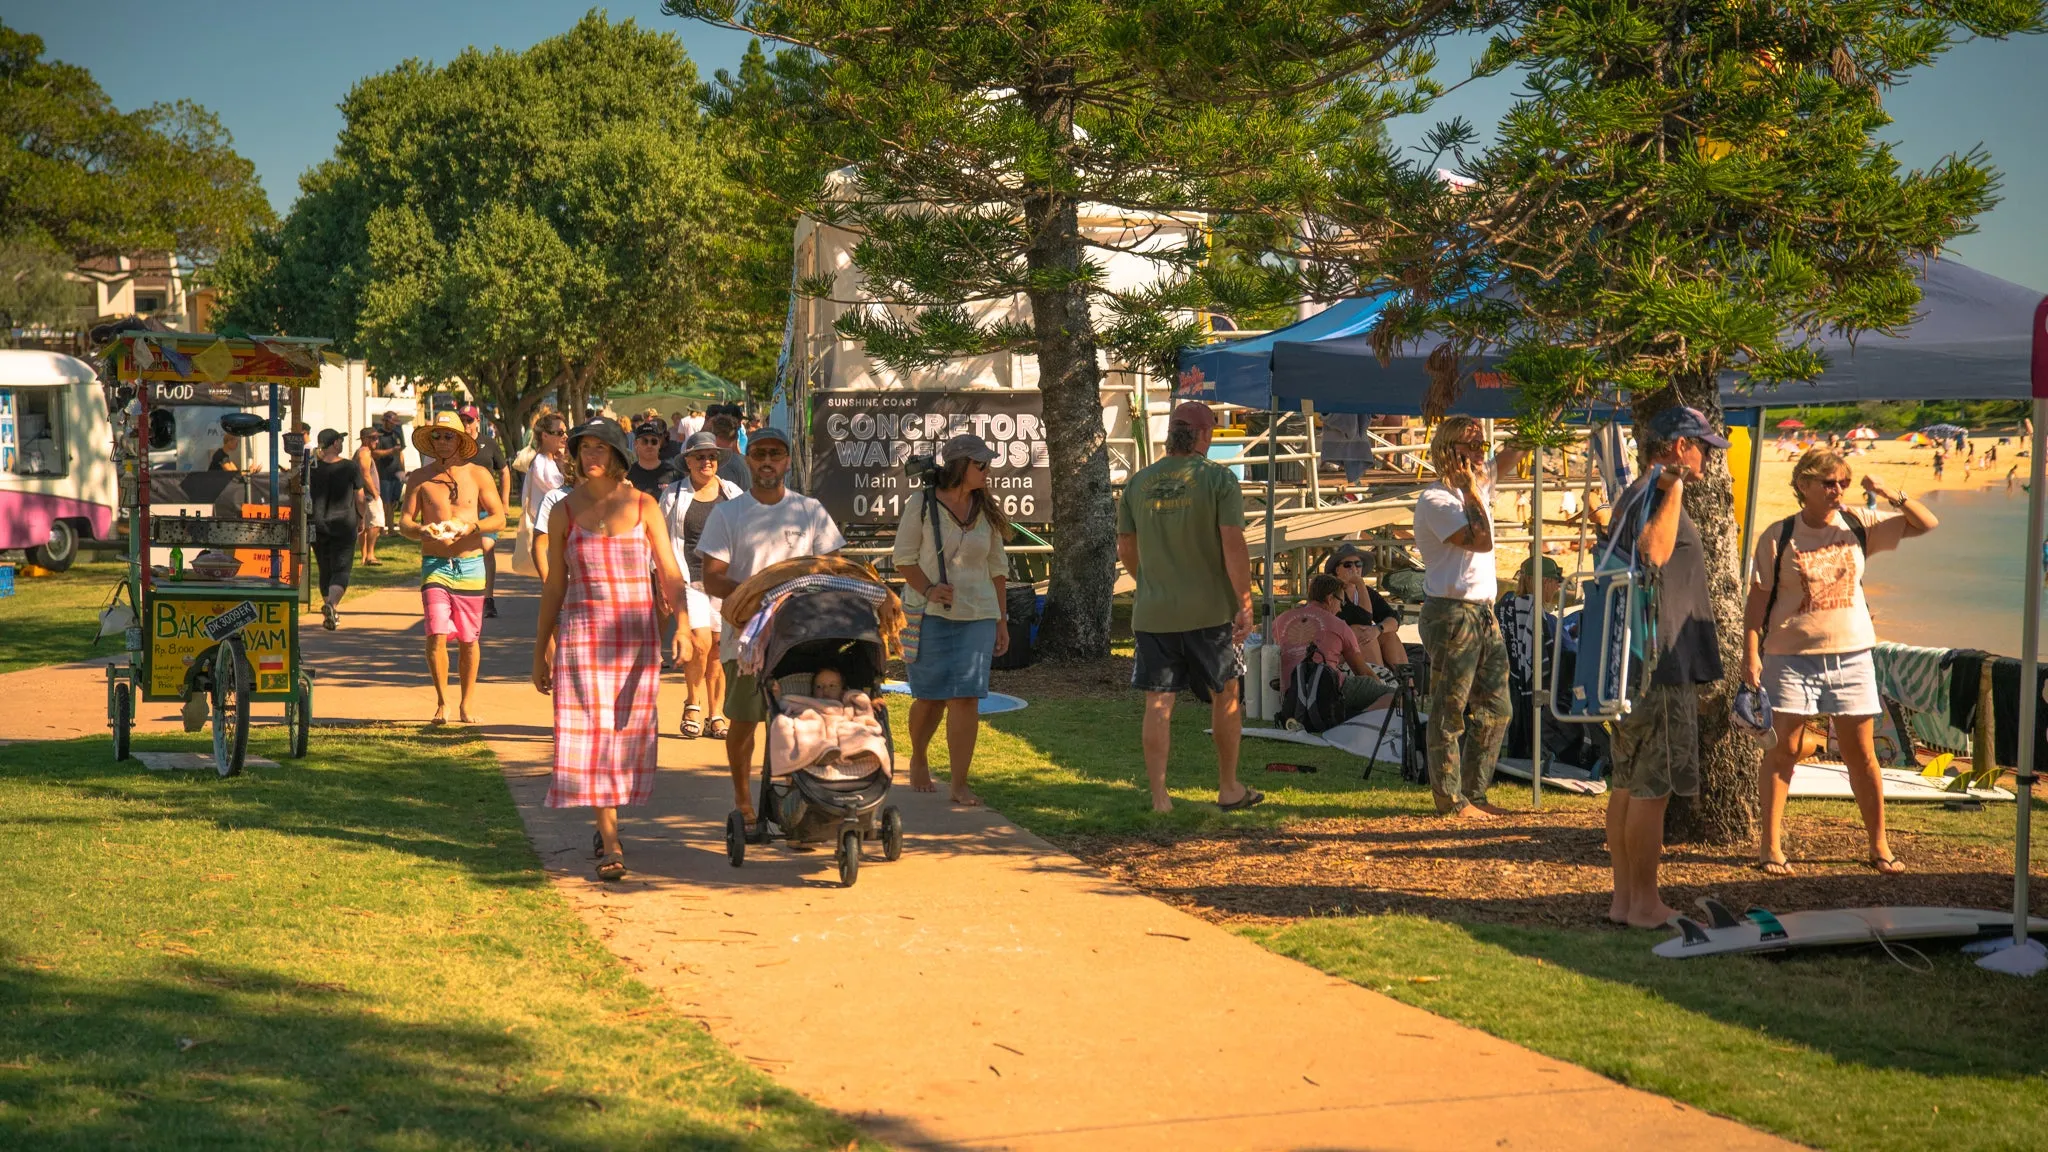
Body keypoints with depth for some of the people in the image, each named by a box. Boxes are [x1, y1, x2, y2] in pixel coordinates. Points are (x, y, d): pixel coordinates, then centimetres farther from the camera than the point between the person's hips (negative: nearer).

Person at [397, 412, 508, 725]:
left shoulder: (478, 475, 4)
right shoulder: (419, 478, 5)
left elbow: (499, 517, 2)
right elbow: (404, 522, 4)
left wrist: (471, 527, -16)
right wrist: (421, 531, -18)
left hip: (470, 565, 1)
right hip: (434, 566, -1)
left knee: (468, 639, 6)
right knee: (436, 635, -12)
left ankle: (466, 704, 18)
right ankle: (441, 702, 1)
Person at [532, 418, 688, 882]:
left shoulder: (643, 506, 3)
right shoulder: (564, 512, 5)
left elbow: (669, 573, 2)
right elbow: (555, 585, 9)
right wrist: (541, 650, 10)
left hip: (638, 632, 1)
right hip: (582, 631, -1)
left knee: (629, 730, 4)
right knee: (591, 732, -9)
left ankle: (607, 822, 25)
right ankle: (611, 847, -11)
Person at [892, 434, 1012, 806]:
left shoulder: (986, 510, 8)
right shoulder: (922, 503, -3)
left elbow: (997, 567, 14)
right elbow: (903, 557, -2)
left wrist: (1001, 621, 13)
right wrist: (928, 589, -19)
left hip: (976, 615, 2)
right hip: (930, 615, -2)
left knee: (967, 698, -7)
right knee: (930, 697, 6)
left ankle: (959, 783, -4)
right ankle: (918, 760, 34)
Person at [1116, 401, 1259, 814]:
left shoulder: (1138, 482, 5)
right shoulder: (1218, 478, -7)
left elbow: (1125, 550, 12)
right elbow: (1233, 546, -13)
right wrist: (1245, 604, -8)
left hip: (1153, 611, 2)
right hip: (1210, 609, -2)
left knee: (1158, 704, 4)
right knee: (1224, 695, 14)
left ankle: (1159, 796, 3)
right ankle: (1229, 789, 23)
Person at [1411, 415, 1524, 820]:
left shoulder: (1479, 485, 14)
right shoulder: (1435, 500, -12)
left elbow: (1515, 451, 24)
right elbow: (1480, 541, -22)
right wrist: (1472, 492, -15)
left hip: (1482, 612, 9)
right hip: (1451, 615, -9)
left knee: (1496, 708, 11)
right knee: (1450, 712, -2)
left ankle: (1474, 793, 20)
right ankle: (1451, 800, 4)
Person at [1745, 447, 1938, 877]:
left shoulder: (1859, 525, 4)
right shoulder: (1778, 536, -4)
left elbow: (1927, 524, 7)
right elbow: (1758, 600, -3)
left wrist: (1892, 495, -9)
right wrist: (1751, 654, -10)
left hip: (1851, 655, 2)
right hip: (1791, 656, -2)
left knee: (1861, 753, 7)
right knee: (1783, 749, 0)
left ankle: (1879, 846, 16)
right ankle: (1769, 846, 7)